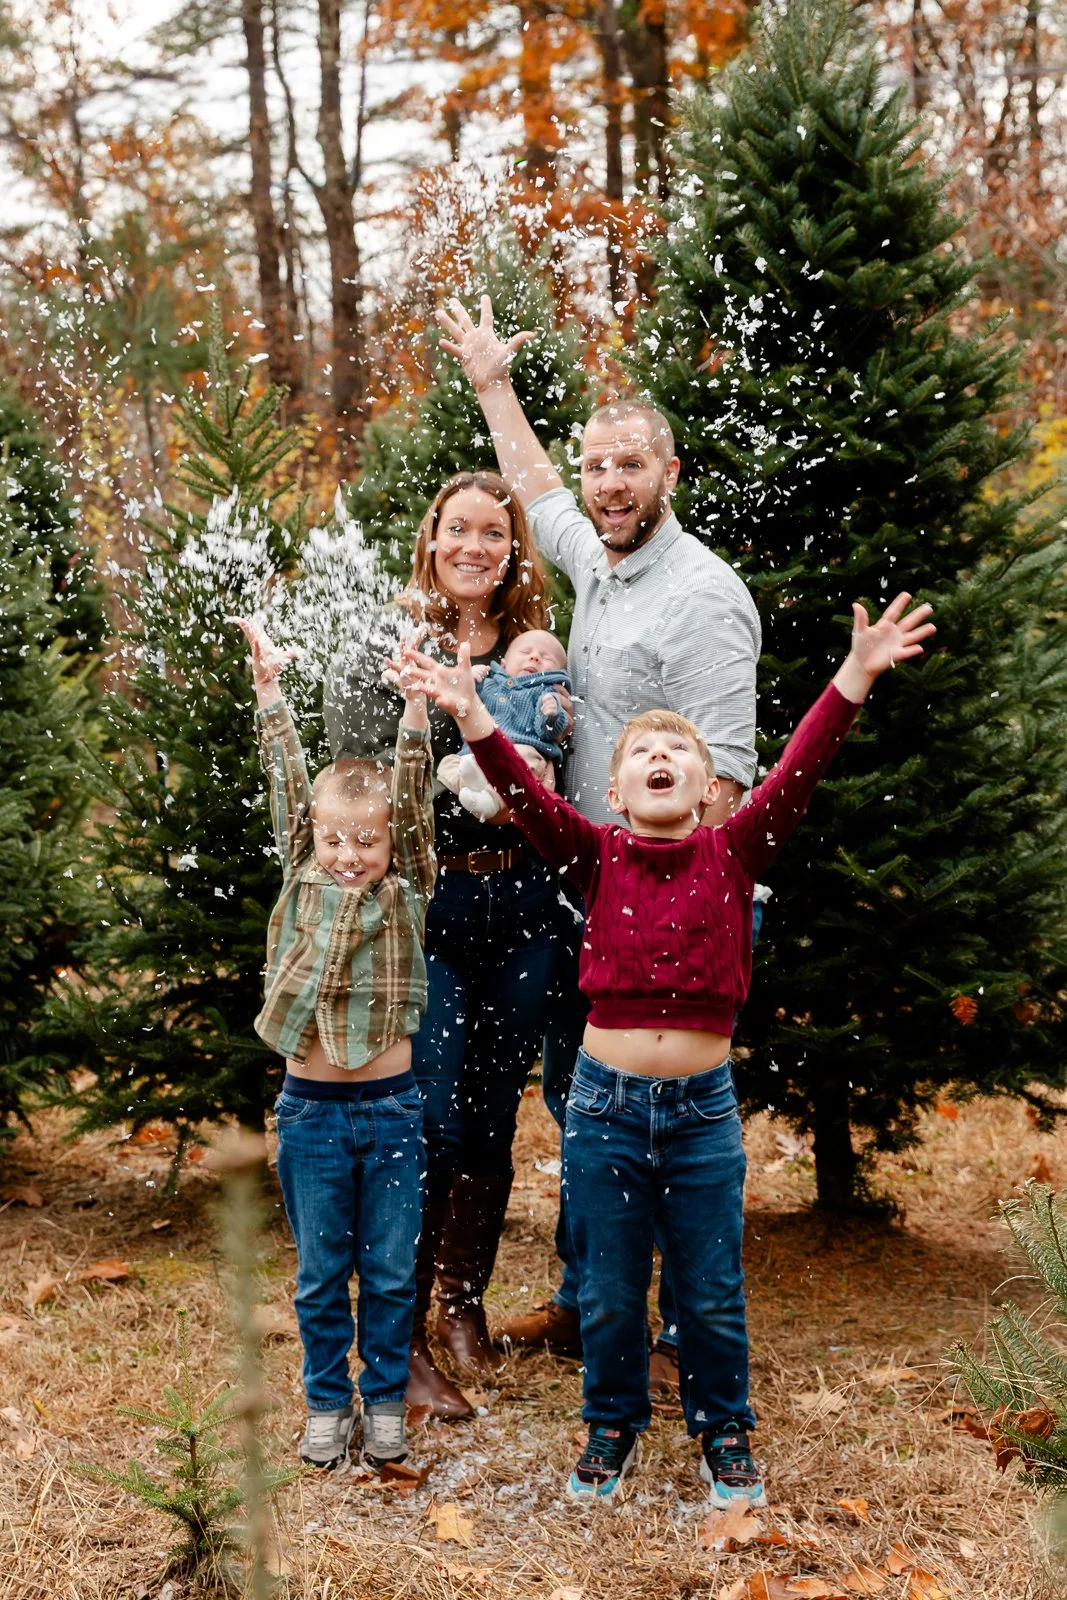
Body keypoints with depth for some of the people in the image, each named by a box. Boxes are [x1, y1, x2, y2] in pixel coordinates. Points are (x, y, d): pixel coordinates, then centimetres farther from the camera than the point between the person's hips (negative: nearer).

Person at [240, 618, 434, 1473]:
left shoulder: (406, 894, -2)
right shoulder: (301, 884, 1)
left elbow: (415, 801, -13)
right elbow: (289, 788, -5)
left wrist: (415, 712, -25)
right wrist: (270, 692, -12)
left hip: (391, 1107, -1)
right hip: (310, 1108, 1)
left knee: (391, 1269, 9)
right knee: (320, 1271, 10)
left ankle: (386, 1400, 24)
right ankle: (328, 1402, 25)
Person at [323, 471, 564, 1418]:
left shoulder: (536, 649, 9)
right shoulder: (395, 647, -2)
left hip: (520, 906, 4)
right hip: (424, 906, -4)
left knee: (494, 1120, 11)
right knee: (435, 1123, -6)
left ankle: (464, 1298, 31)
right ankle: (402, 1340, 7)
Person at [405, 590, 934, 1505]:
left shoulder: (734, 856, -2)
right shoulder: (599, 858, -2)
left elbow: (800, 769, -13)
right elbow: (527, 795, -15)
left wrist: (857, 676, -23)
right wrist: (471, 716, -29)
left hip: (704, 1107, 0)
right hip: (606, 1103, 0)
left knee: (713, 1294, 12)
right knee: (609, 1293, 14)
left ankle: (724, 1431, 33)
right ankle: (613, 1426, 35)